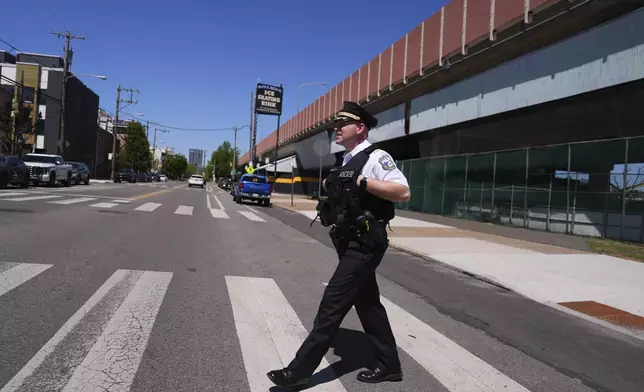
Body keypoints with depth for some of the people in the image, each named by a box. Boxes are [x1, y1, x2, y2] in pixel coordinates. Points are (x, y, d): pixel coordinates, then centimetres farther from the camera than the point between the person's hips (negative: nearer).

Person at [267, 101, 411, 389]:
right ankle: (389, 365, 29)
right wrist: (331, 189, 9)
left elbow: (403, 193, -23)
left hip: (365, 245, -10)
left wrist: (363, 182, -25)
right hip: (352, 244, 10)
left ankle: (300, 371, 3)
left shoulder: (375, 158, -12)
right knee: (367, 304, 15)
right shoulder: (348, 161, 15)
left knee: (332, 303, -6)